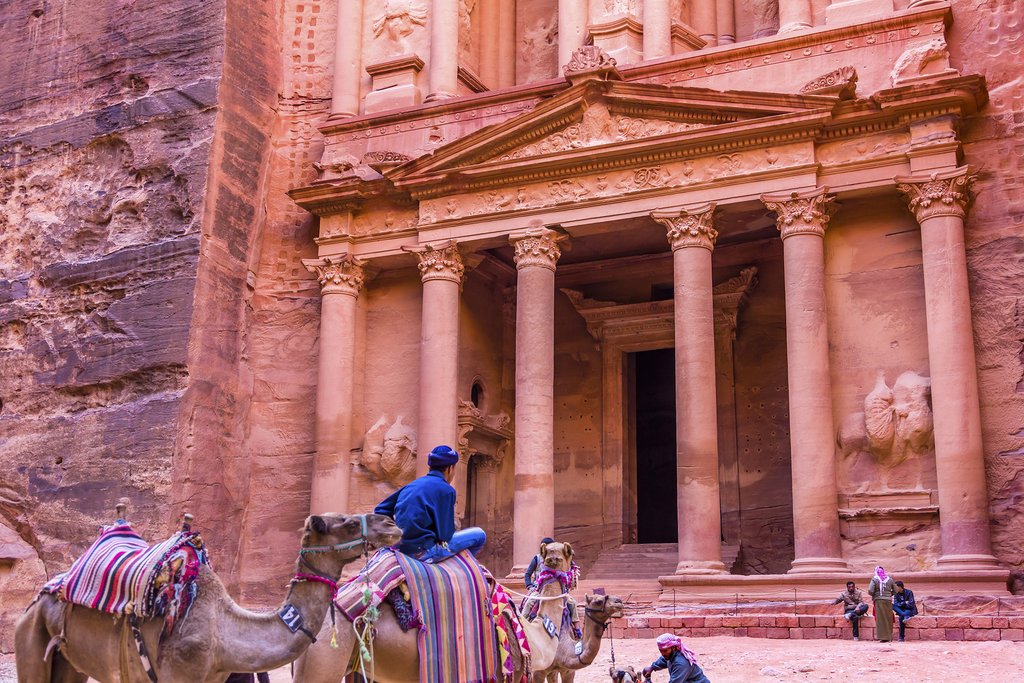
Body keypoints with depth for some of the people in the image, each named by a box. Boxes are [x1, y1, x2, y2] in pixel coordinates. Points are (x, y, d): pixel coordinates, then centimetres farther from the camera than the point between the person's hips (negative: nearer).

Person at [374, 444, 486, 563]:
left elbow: (379, 510, 15)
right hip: (423, 552, -8)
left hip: (402, 548, 8)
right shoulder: (446, 489, -8)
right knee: (479, 535, 1)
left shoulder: (412, 485, 12)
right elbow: (445, 534, -10)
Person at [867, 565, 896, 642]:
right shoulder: (889, 579, 7)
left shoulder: (875, 579, -3)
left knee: (880, 619, 1)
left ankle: (882, 637, -2)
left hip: (879, 600, -3)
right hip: (888, 600, 3)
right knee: (888, 618, 11)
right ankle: (888, 636, 14)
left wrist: (873, 595, 8)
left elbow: (870, 591, -12)